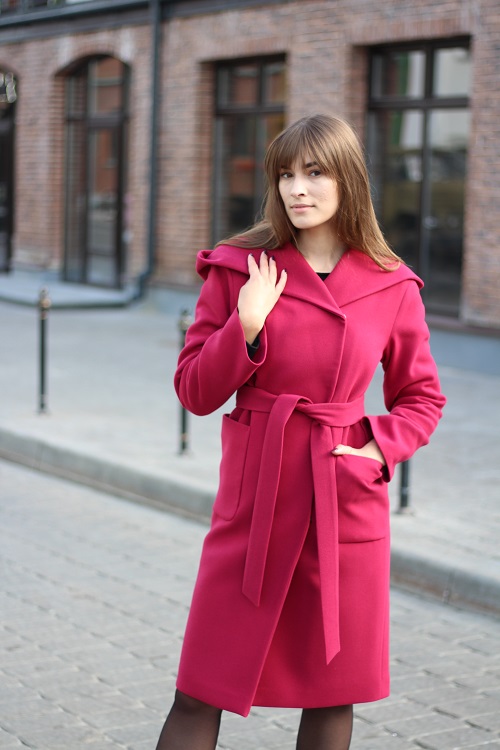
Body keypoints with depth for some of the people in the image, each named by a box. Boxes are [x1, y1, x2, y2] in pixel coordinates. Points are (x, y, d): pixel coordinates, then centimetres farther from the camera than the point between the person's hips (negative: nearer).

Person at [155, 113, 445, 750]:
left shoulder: (392, 287, 2)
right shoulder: (238, 269, 0)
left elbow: (422, 397, 13)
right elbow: (194, 392, 0)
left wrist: (378, 448, -4)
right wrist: (247, 328, -15)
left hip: (347, 503, 1)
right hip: (254, 498, -1)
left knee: (332, 694, 10)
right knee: (201, 693, 1)